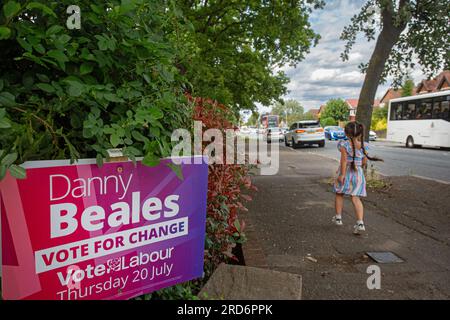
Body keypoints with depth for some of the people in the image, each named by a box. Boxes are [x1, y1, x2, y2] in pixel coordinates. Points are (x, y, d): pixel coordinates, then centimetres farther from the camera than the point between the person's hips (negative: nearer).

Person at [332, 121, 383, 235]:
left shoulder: (344, 144, -12)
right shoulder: (363, 146, 2)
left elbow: (344, 160, -19)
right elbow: (364, 162, 5)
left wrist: (342, 174, -19)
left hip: (346, 173, -3)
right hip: (358, 174, 3)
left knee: (339, 195, 17)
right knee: (355, 198, 4)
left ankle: (338, 218, 26)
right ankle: (360, 223, -6)